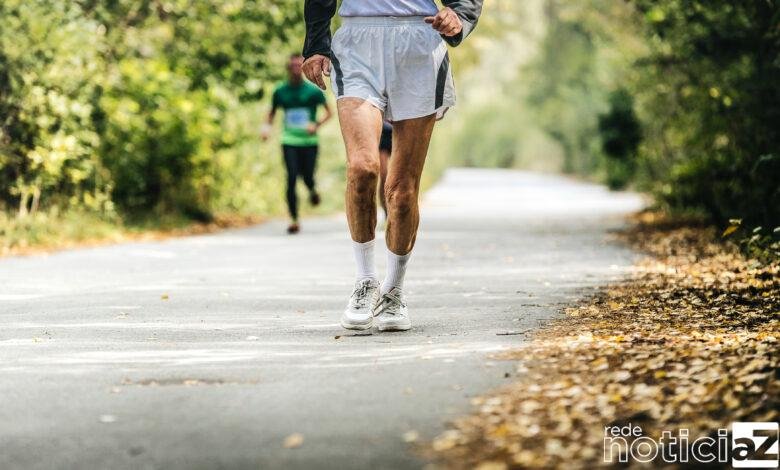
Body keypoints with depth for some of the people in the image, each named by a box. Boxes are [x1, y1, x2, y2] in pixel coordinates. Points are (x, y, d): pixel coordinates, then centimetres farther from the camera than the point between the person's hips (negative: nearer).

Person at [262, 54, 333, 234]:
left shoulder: (313, 90, -1)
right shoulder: (280, 91, 5)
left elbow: (329, 112, 4)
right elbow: (272, 113, 19)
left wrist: (317, 124, -13)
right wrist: (267, 127, -1)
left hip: (309, 141, -1)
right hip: (290, 142, 1)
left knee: (307, 177, -5)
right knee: (291, 179, -10)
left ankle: (312, 190, 35)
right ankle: (294, 221, -5)